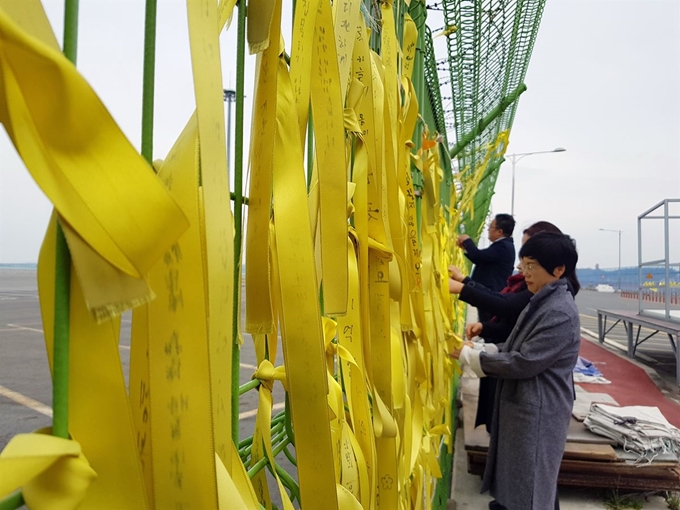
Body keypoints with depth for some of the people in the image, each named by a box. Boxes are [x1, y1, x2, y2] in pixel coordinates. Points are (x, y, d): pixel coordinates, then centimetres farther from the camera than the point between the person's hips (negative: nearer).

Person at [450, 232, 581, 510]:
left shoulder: (560, 313, -26)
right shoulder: (542, 301, 7)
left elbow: (524, 363, -27)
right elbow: (518, 348, 13)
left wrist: (470, 356, -18)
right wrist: (479, 350, -1)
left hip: (538, 412, -9)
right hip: (523, 404, 9)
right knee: (519, 476, 26)